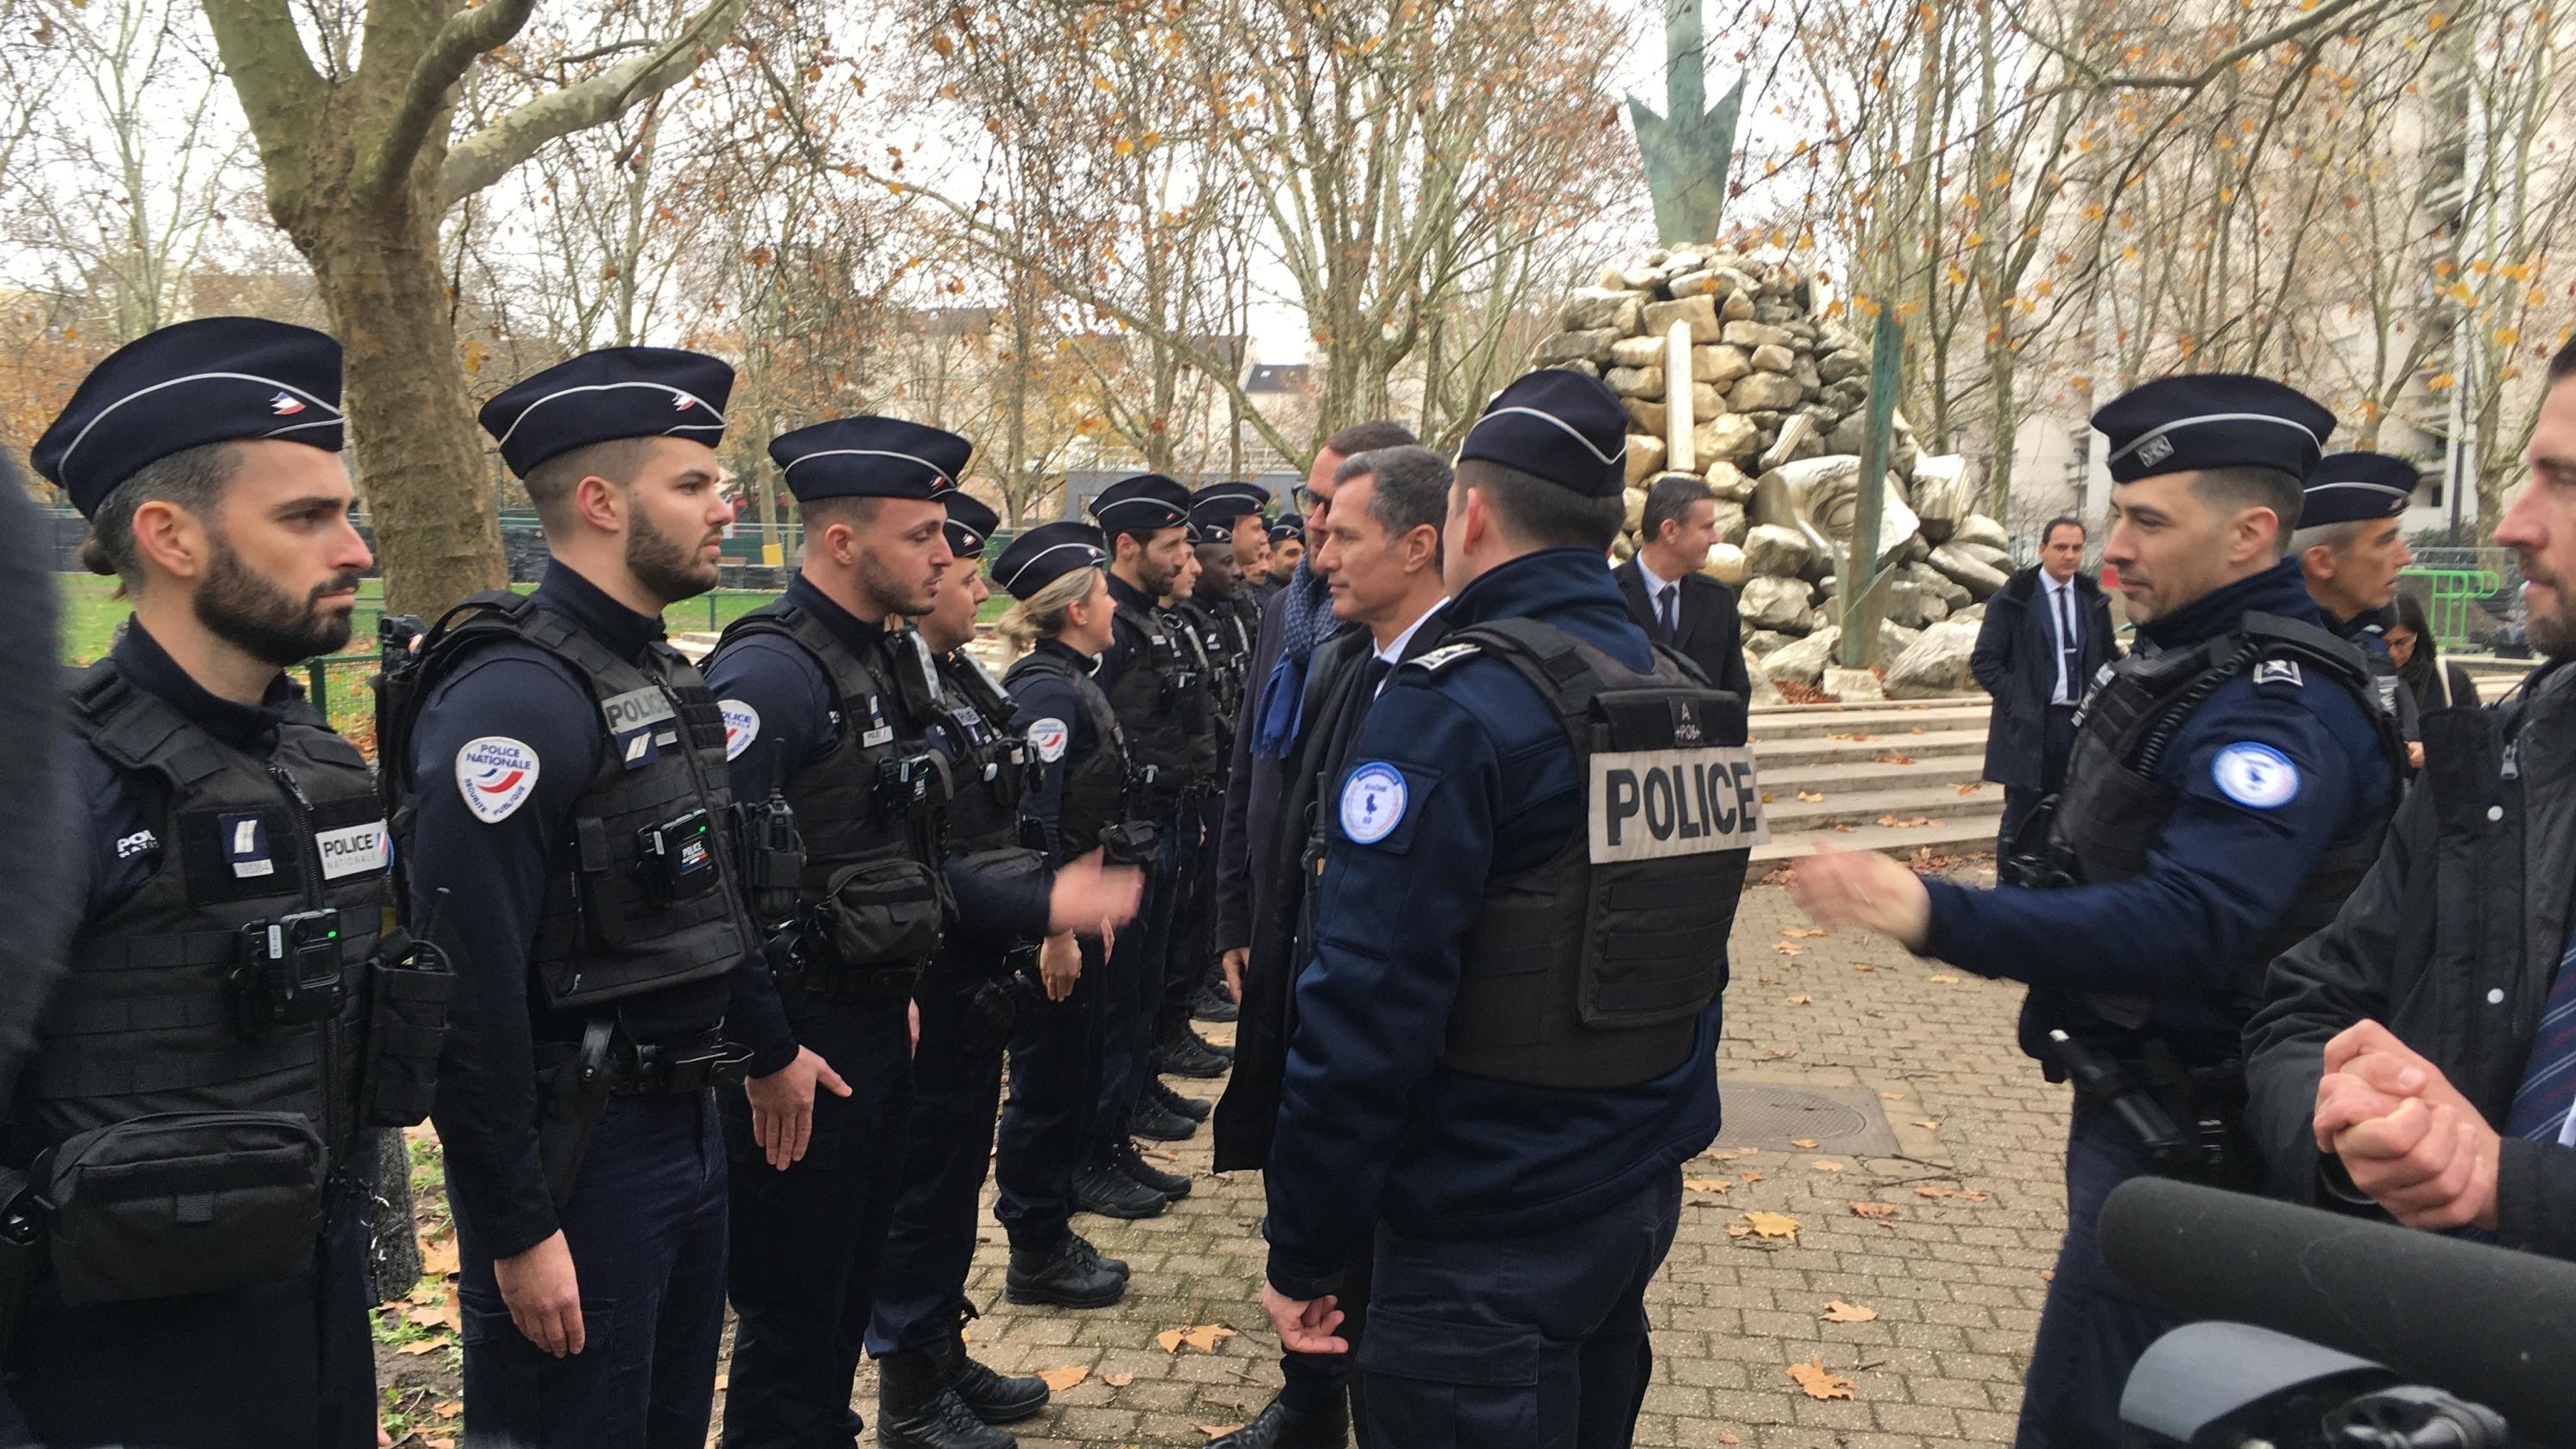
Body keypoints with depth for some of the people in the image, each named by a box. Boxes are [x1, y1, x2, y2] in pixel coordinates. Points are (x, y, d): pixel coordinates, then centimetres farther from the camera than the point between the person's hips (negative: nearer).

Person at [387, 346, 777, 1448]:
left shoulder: (663, 678, 9)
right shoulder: (515, 694, -21)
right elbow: (469, 992, -24)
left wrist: (770, 1047, 26)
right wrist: (516, 1232, -21)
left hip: (685, 1124, 9)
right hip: (576, 1154, -9)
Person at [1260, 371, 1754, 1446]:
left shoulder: (1452, 706, -20)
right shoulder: (1686, 700, 5)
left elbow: (1367, 1011, -22)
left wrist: (1302, 1251, -13)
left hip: (1485, 1245, -8)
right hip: (1640, 1203, 8)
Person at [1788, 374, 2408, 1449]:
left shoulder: (2280, 708, -24)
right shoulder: (2187, 657, 8)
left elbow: (2186, 924, -37)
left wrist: (1939, 915, -47)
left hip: (2185, 1137, -10)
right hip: (2134, 1098, 10)